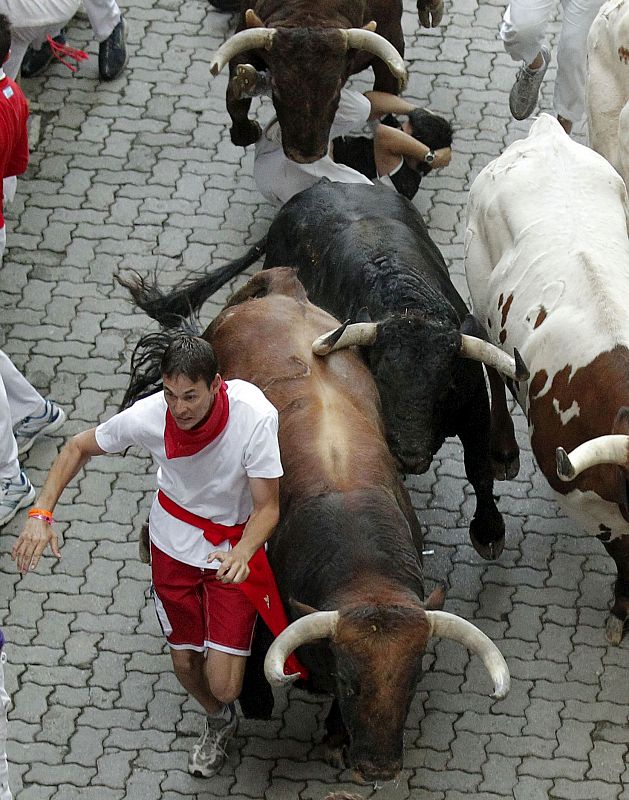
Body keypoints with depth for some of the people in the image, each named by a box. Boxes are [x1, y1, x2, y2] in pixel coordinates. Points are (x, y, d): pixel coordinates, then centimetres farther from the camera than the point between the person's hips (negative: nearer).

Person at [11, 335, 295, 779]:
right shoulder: (148, 416, -25)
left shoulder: (255, 416, -32)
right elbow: (79, 447, -5)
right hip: (175, 541, 2)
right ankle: (220, 722, 52)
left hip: (235, 551, -2)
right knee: (185, 666, 16)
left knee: (224, 686, -8)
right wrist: (42, 513, -17)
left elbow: (268, 508, -24)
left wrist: (241, 554, -44)